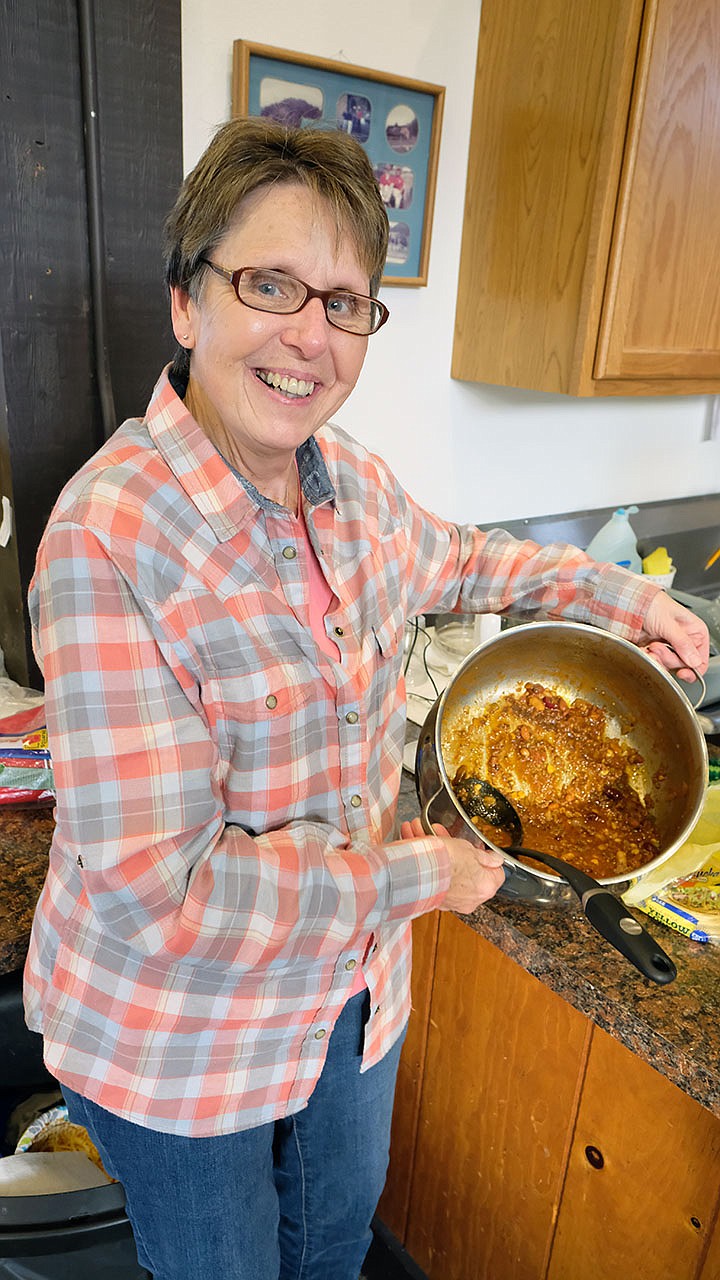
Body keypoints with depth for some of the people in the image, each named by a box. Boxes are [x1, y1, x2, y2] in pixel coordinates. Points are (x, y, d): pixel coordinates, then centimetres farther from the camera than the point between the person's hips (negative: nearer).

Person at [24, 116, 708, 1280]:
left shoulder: (349, 480, -8)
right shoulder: (110, 532, -30)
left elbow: (456, 560, 15)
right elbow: (159, 886, -30)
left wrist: (618, 595, 5)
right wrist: (411, 875, -20)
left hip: (351, 984, 6)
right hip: (179, 1034, -5)